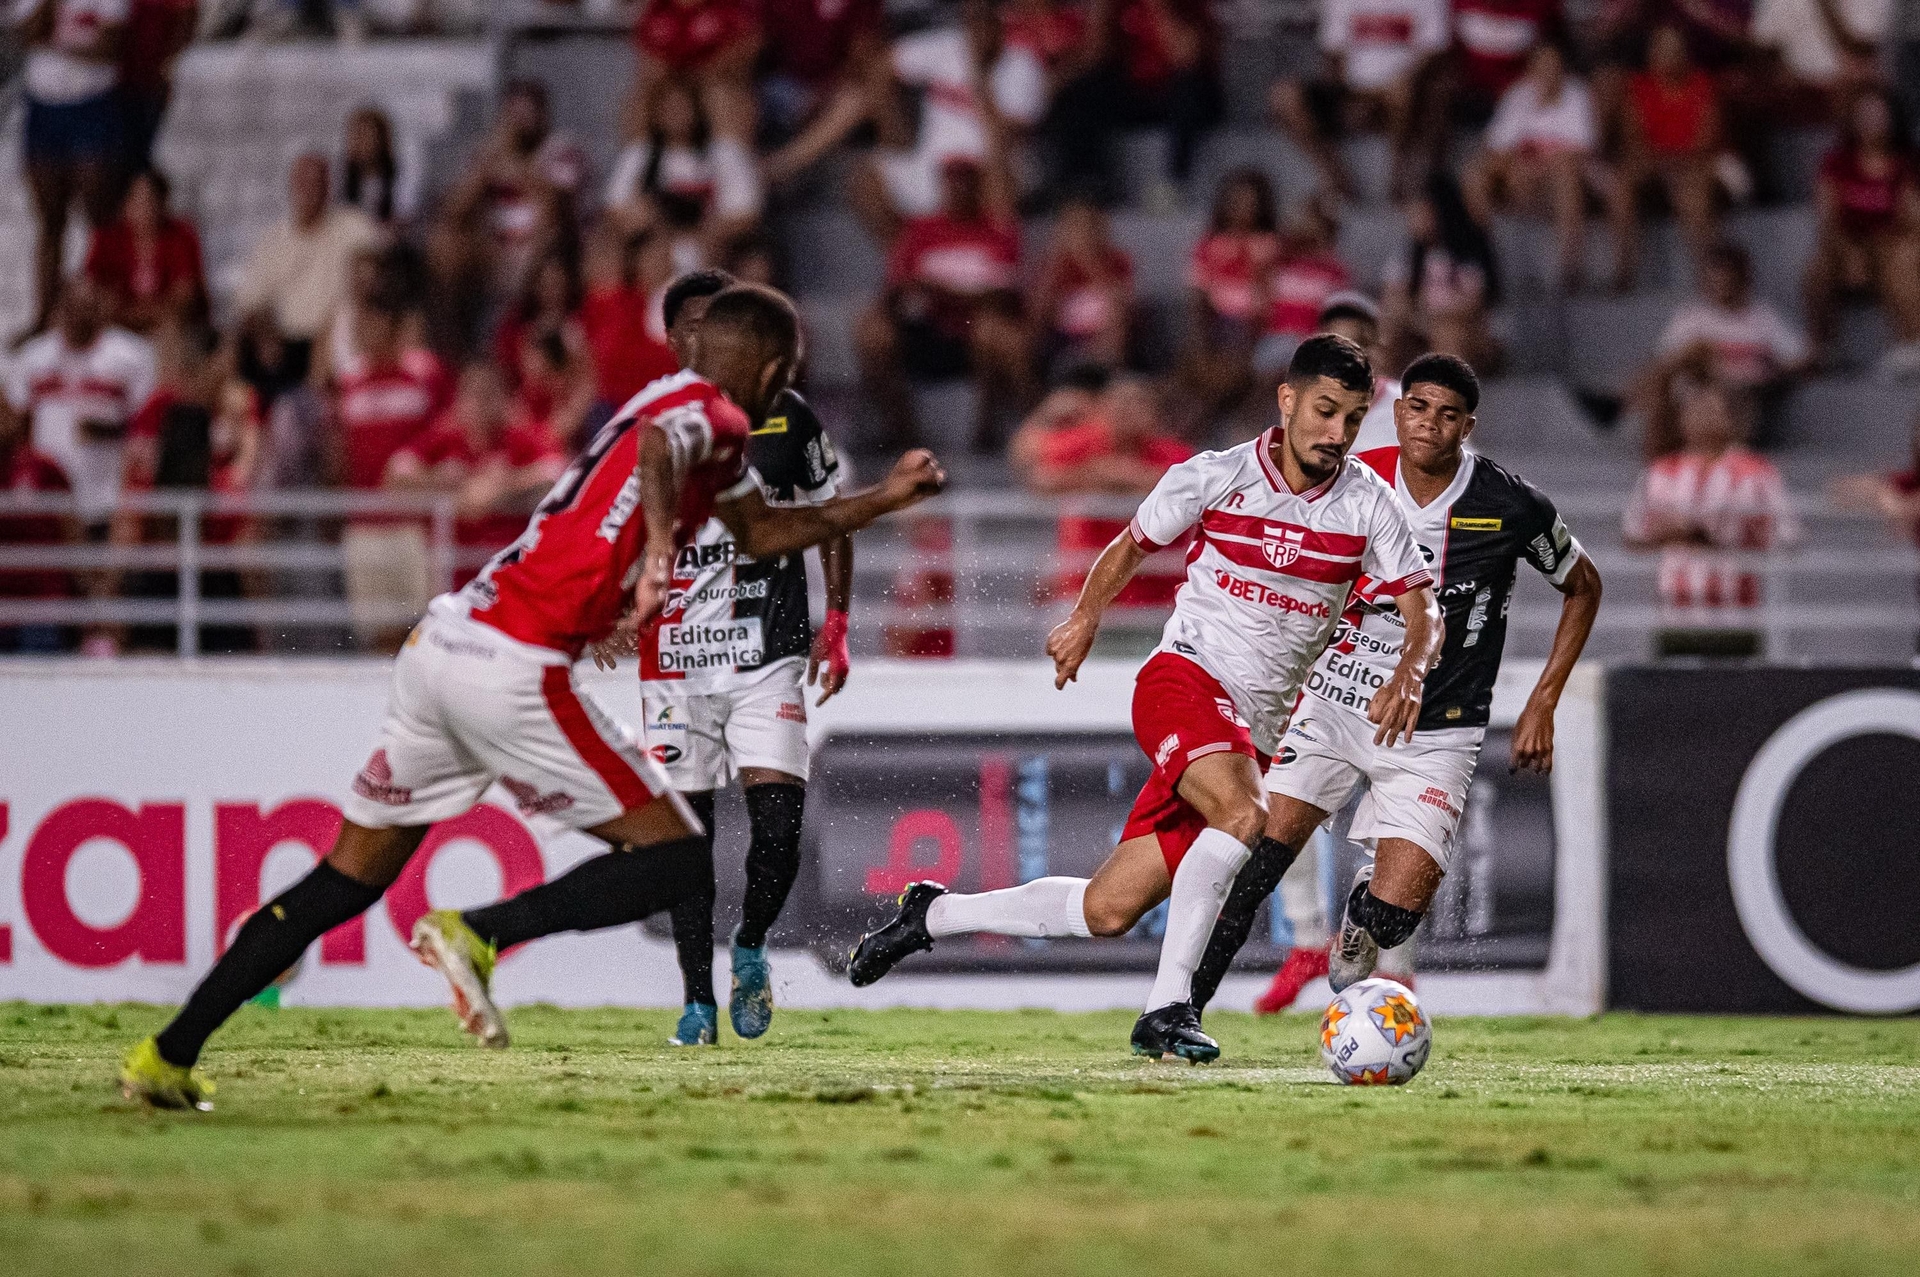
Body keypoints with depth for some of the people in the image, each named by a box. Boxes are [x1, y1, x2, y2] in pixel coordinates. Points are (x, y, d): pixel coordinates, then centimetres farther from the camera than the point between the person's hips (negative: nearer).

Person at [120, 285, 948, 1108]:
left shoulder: (672, 402, 26)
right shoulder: (713, 412, 0)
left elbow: (762, 533, 40)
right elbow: (659, 445, -26)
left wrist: (881, 502, 44)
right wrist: (660, 548, -39)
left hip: (441, 641, 9)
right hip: (515, 669, -9)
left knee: (348, 881, 13)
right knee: (671, 861, 0)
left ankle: (167, 1056, 9)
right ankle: (480, 936, -14)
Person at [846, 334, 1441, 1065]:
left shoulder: (1367, 504, 0)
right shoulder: (1215, 478, -4)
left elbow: (1422, 611, -5)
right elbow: (1132, 546, 14)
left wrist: (1408, 672, -25)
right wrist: (1087, 616, 4)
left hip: (1257, 731, 3)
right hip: (1185, 677, -3)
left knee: (1108, 910, 0)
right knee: (1243, 814, -36)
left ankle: (933, 915, 22)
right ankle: (1167, 1009, -30)